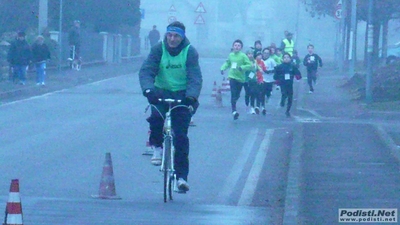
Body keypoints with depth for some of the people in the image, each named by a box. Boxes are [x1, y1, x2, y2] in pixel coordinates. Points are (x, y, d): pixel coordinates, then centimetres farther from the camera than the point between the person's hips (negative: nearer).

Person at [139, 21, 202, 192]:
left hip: (182, 95, -1)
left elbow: (195, 77, -15)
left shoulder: (189, 52, -8)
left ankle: (182, 176, -1)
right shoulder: (158, 49, -5)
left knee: (181, 136, -8)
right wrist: (148, 90, -35)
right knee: (156, 116, -30)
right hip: (162, 92, 1)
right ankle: (157, 147, -3)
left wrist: (191, 96, -34)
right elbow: (146, 71, -15)